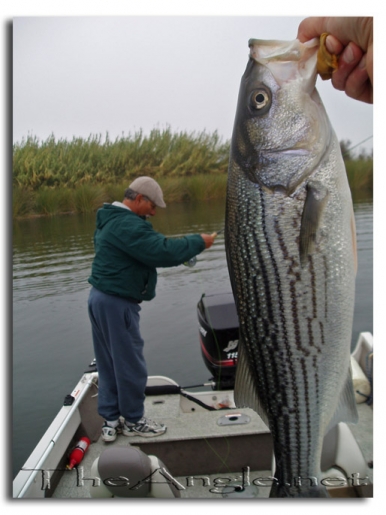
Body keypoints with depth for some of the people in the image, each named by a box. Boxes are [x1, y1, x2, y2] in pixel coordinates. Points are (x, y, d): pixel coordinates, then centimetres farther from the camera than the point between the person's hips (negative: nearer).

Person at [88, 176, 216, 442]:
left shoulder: (110, 220, 14)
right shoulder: (128, 225, -20)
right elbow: (163, 252, -27)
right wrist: (199, 242, -15)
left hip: (100, 297, 11)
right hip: (117, 303, -11)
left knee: (109, 364, 16)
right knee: (130, 364, 4)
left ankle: (111, 420, 26)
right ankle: (133, 421, 19)